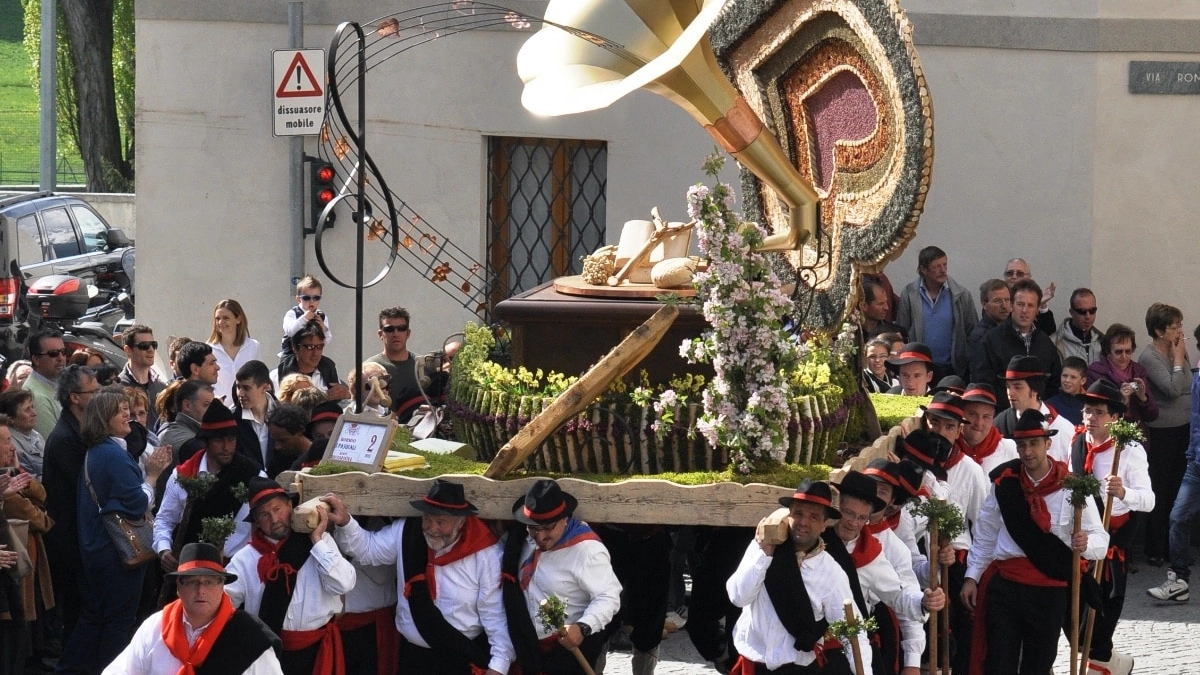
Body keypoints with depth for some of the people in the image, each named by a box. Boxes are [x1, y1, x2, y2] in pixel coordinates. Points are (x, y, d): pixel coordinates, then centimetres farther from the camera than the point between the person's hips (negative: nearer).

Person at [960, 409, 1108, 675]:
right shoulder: (1004, 482, 0)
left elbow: (1100, 539, -11)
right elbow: (985, 535, 10)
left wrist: (1085, 543, -33)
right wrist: (972, 577, 8)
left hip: (1050, 591, -1)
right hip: (1004, 585, 1)